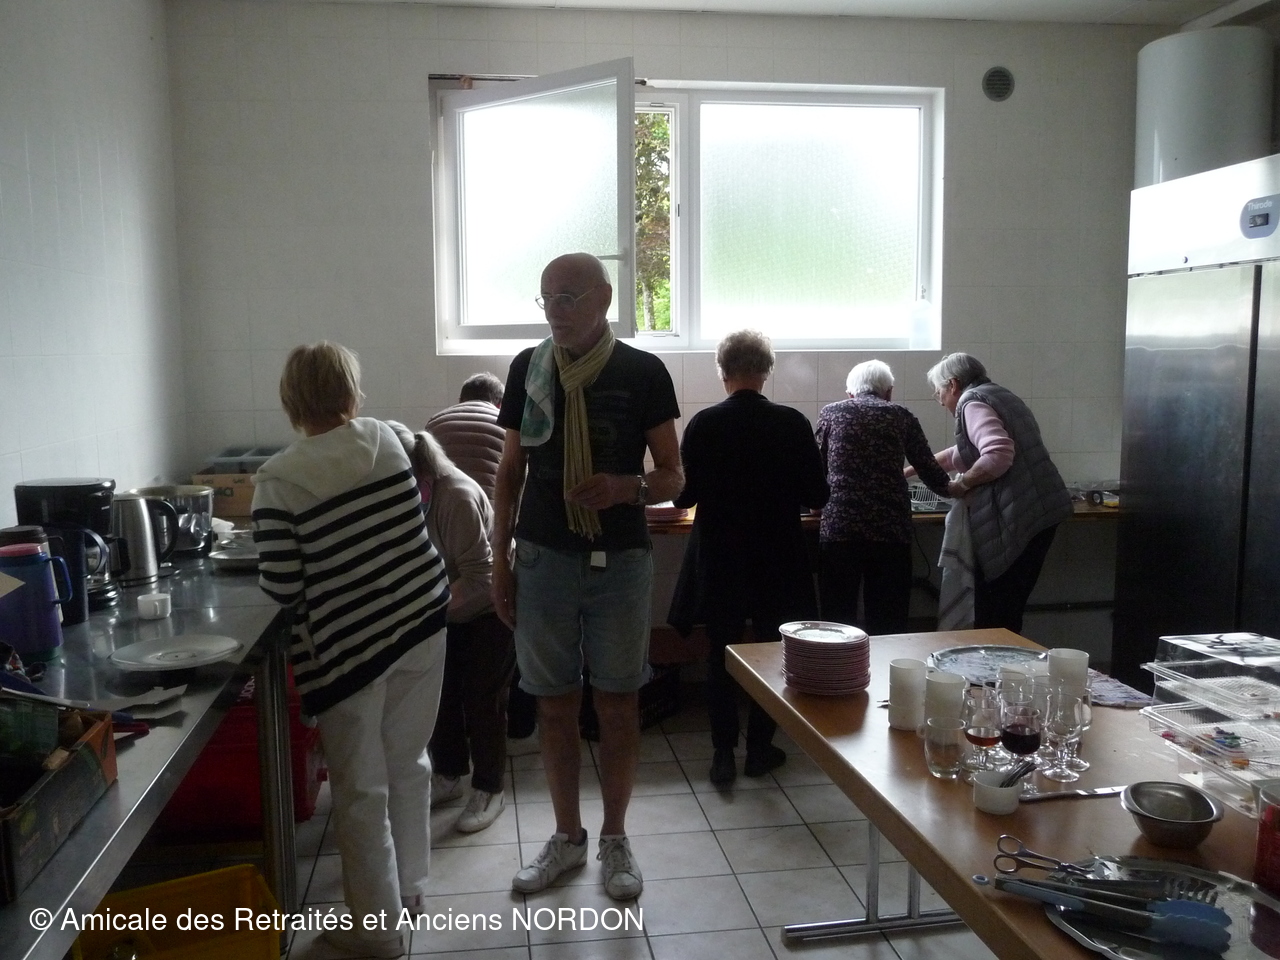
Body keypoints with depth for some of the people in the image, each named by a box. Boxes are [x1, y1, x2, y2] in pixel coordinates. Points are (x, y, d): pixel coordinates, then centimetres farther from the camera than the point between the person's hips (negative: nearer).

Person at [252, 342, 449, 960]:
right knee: (408, 764, 21)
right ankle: (410, 886, 38)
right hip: (421, 621, 5)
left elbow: (280, 588, -12)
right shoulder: (385, 439, -1)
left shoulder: (279, 479, -13)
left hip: (349, 645, -4)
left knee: (361, 789, 10)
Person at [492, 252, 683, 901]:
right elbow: (510, 471, 9)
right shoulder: (529, 368, 3)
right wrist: (499, 561, 4)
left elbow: (673, 476, 0)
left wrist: (626, 487, -22)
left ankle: (615, 839, 26)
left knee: (618, 702, 7)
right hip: (543, 558, 2)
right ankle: (567, 837, 28)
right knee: (554, 702, 10)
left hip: (620, 560, -2)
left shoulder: (642, 372, -4)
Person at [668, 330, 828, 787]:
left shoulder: (703, 424, -11)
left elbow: (683, 496, -6)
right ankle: (760, 749, 22)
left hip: (719, 561, 0)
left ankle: (724, 754, 15)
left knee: (721, 655, 12)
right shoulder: (793, 423, -10)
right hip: (778, 561, 0)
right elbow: (816, 496, -6)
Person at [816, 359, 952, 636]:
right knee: (889, 625, 7)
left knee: (838, 623, 5)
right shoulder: (901, 416, 12)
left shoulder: (831, 412, 11)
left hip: (838, 529, 0)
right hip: (891, 530, 0)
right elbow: (928, 468, 15)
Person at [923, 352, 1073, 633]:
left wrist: (962, 484, -9)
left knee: (992, 618, -2)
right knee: (1009, 612, 14)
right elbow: (963, 453, 34)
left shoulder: (972, 402, -7)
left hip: (1016, 517, -9)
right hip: (1042, 512, 9)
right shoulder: (998, 396, 23)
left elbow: (998, 455, -25)